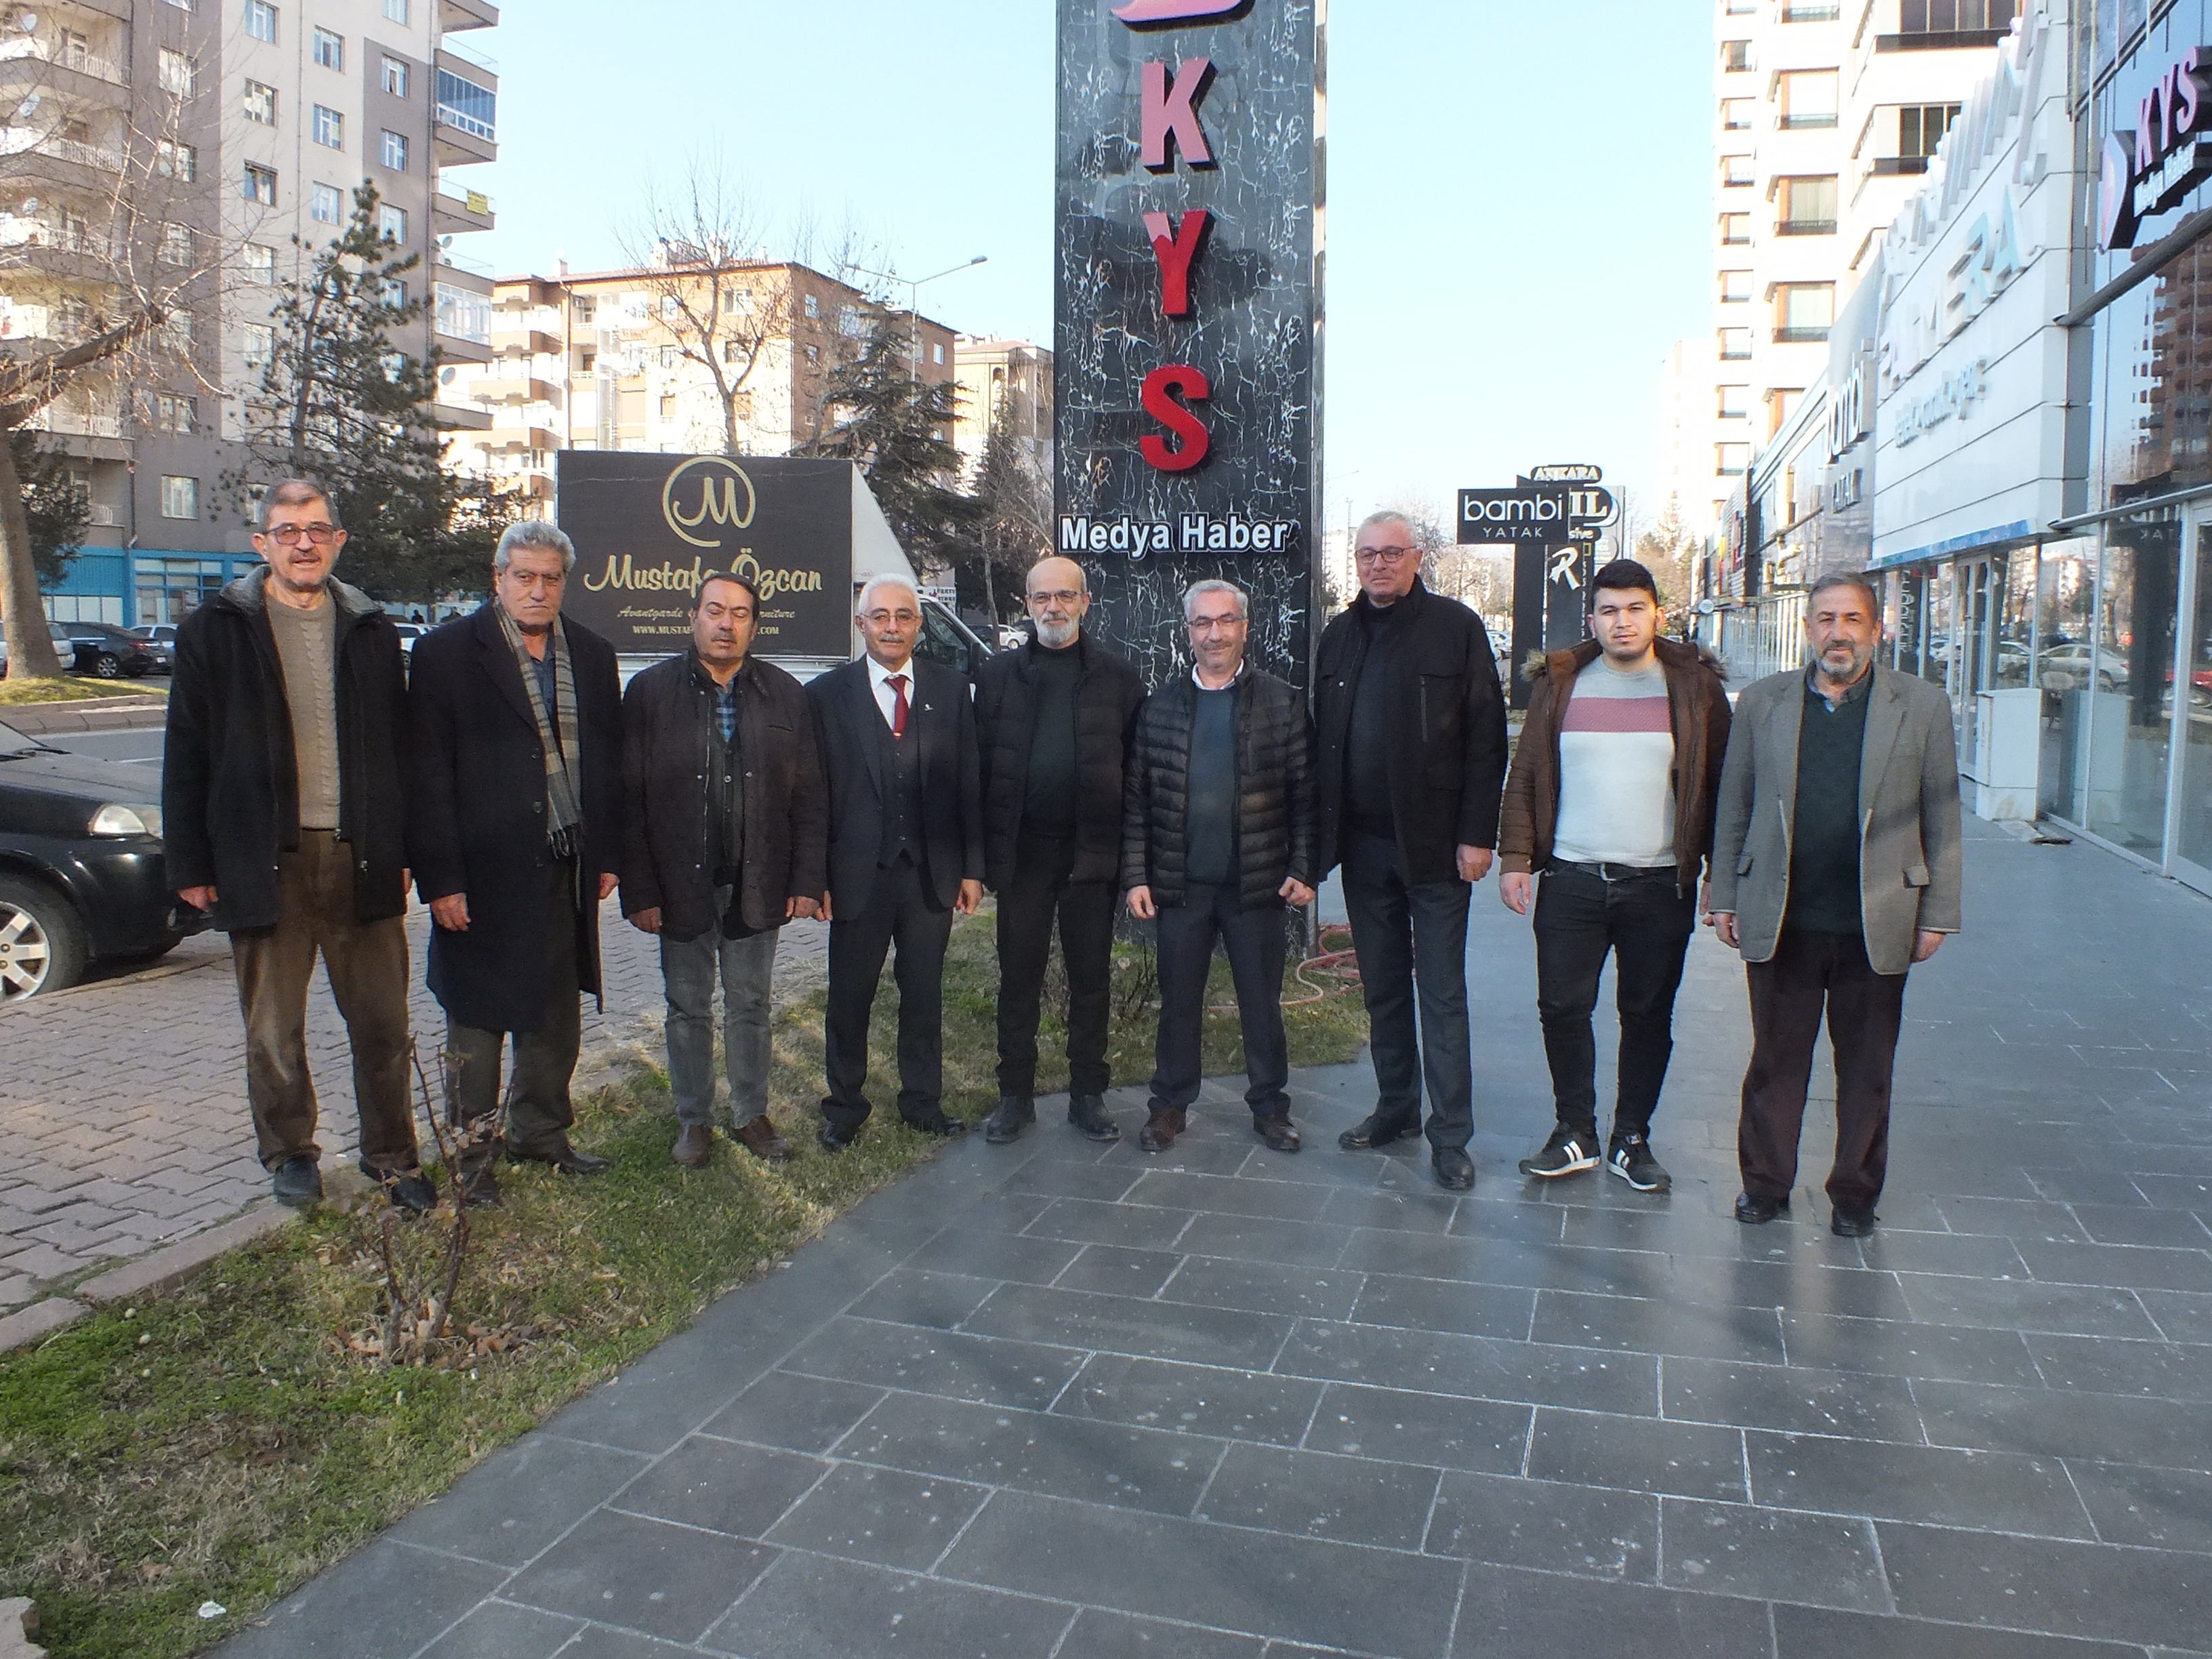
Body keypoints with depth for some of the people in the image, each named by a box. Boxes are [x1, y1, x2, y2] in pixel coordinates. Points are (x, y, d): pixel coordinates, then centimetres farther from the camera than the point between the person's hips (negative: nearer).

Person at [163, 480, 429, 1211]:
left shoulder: (371, 630, 9)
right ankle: (290, 1153, 28)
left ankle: (391, 1155, 21)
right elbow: (186, 758, 2)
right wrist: (191, 864, -2)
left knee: (382, 1020, 7)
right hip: (266, 862, -1)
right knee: (274, 1027, 10)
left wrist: (402, 851, 6)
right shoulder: (216, 631, 3)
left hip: (361, 857, 2)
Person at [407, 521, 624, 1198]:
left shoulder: (592, 655, 9)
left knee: (555, 1015, 14)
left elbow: (607, 761, 12)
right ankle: (473, 1147, 22)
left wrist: (607, 855, 7)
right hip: (483, 872, -4)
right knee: (477, 1019, 7)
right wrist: (441, 879, -13)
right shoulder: (447, 652, -5)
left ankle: (539, 1131, 31)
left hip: (566, 870, 5)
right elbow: (428, 775, -9)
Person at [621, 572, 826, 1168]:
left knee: (750, 1006, 13)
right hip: (682, 884, -1)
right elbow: (630, 800, -6)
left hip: (758, 885, 1)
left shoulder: (785, 695, 2)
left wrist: (806, 881, -5)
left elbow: (809, 798, 1)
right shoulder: (651, 691, -3)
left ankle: (751, 1114, 28)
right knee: (689, 1009, 12)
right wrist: (639, 891, -11)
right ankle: (694, 1119, 27)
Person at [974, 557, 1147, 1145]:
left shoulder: (1117, 677, 3)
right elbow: (982, 765, 3)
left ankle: (1088, 1095, 21)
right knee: (1018, 977, 7)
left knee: (1091, 978, 8)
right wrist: (985, 852, -4)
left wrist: (1130, 850, -5)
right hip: (1021, 850, 1)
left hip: (1091, 851, 0)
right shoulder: (999, 674, 5)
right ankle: (1015, 1096, 19)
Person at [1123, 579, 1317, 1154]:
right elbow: (1136, 798, 4)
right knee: (1178, 1000, 10)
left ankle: (1270, 1106, 23)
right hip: (1181, 885, 1)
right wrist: (1136, 876, -2)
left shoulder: (1283, 703, 1)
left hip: (1257, 884, -1)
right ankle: (1170, 1104, 23)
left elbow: (1304, 793, -1)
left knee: (1262, 1001, 9)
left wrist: (1303, 869, -7)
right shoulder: (1160, 706, 4)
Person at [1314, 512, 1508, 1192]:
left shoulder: (1457, 627, -3)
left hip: (1434, 843, -4)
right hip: (1363, 842, 5)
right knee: (1382, 987, 13)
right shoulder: (1340, 634, 10)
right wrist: (1323, 834, 3)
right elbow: (1322, 738, 10)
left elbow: (1486, 737, -7)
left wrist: (1477, 834, -12)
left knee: (1442, 993, 1)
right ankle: (1396, 1108, 26)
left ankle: (1450, 1136, 8)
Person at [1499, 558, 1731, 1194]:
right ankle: (1575, 1134, 20)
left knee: (1648, 1016, 8)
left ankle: (1631, 1139, 23)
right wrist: (1516, 856, -2)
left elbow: (1716, 785, 4)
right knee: (1562, 1009, 4)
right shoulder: (1560, 683, 4)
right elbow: (1526, 775, 5)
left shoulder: (1694, 688, 2)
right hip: (1571, 880, 1)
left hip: (1660, 884, -1)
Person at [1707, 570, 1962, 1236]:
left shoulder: (1922, 706, 2)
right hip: (1781, 922, 1)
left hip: (1876, 925, 0)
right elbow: (1733, 807, 7)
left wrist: (1937, 914, 1)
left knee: (1867, 1073, 11)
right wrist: (1725, 898, 5)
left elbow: (1941, 818, 3)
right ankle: (1765, 1182, 24)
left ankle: (1855, 1193, 26)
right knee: (1775, 1062, 10)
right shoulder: (1761, 703, 5)